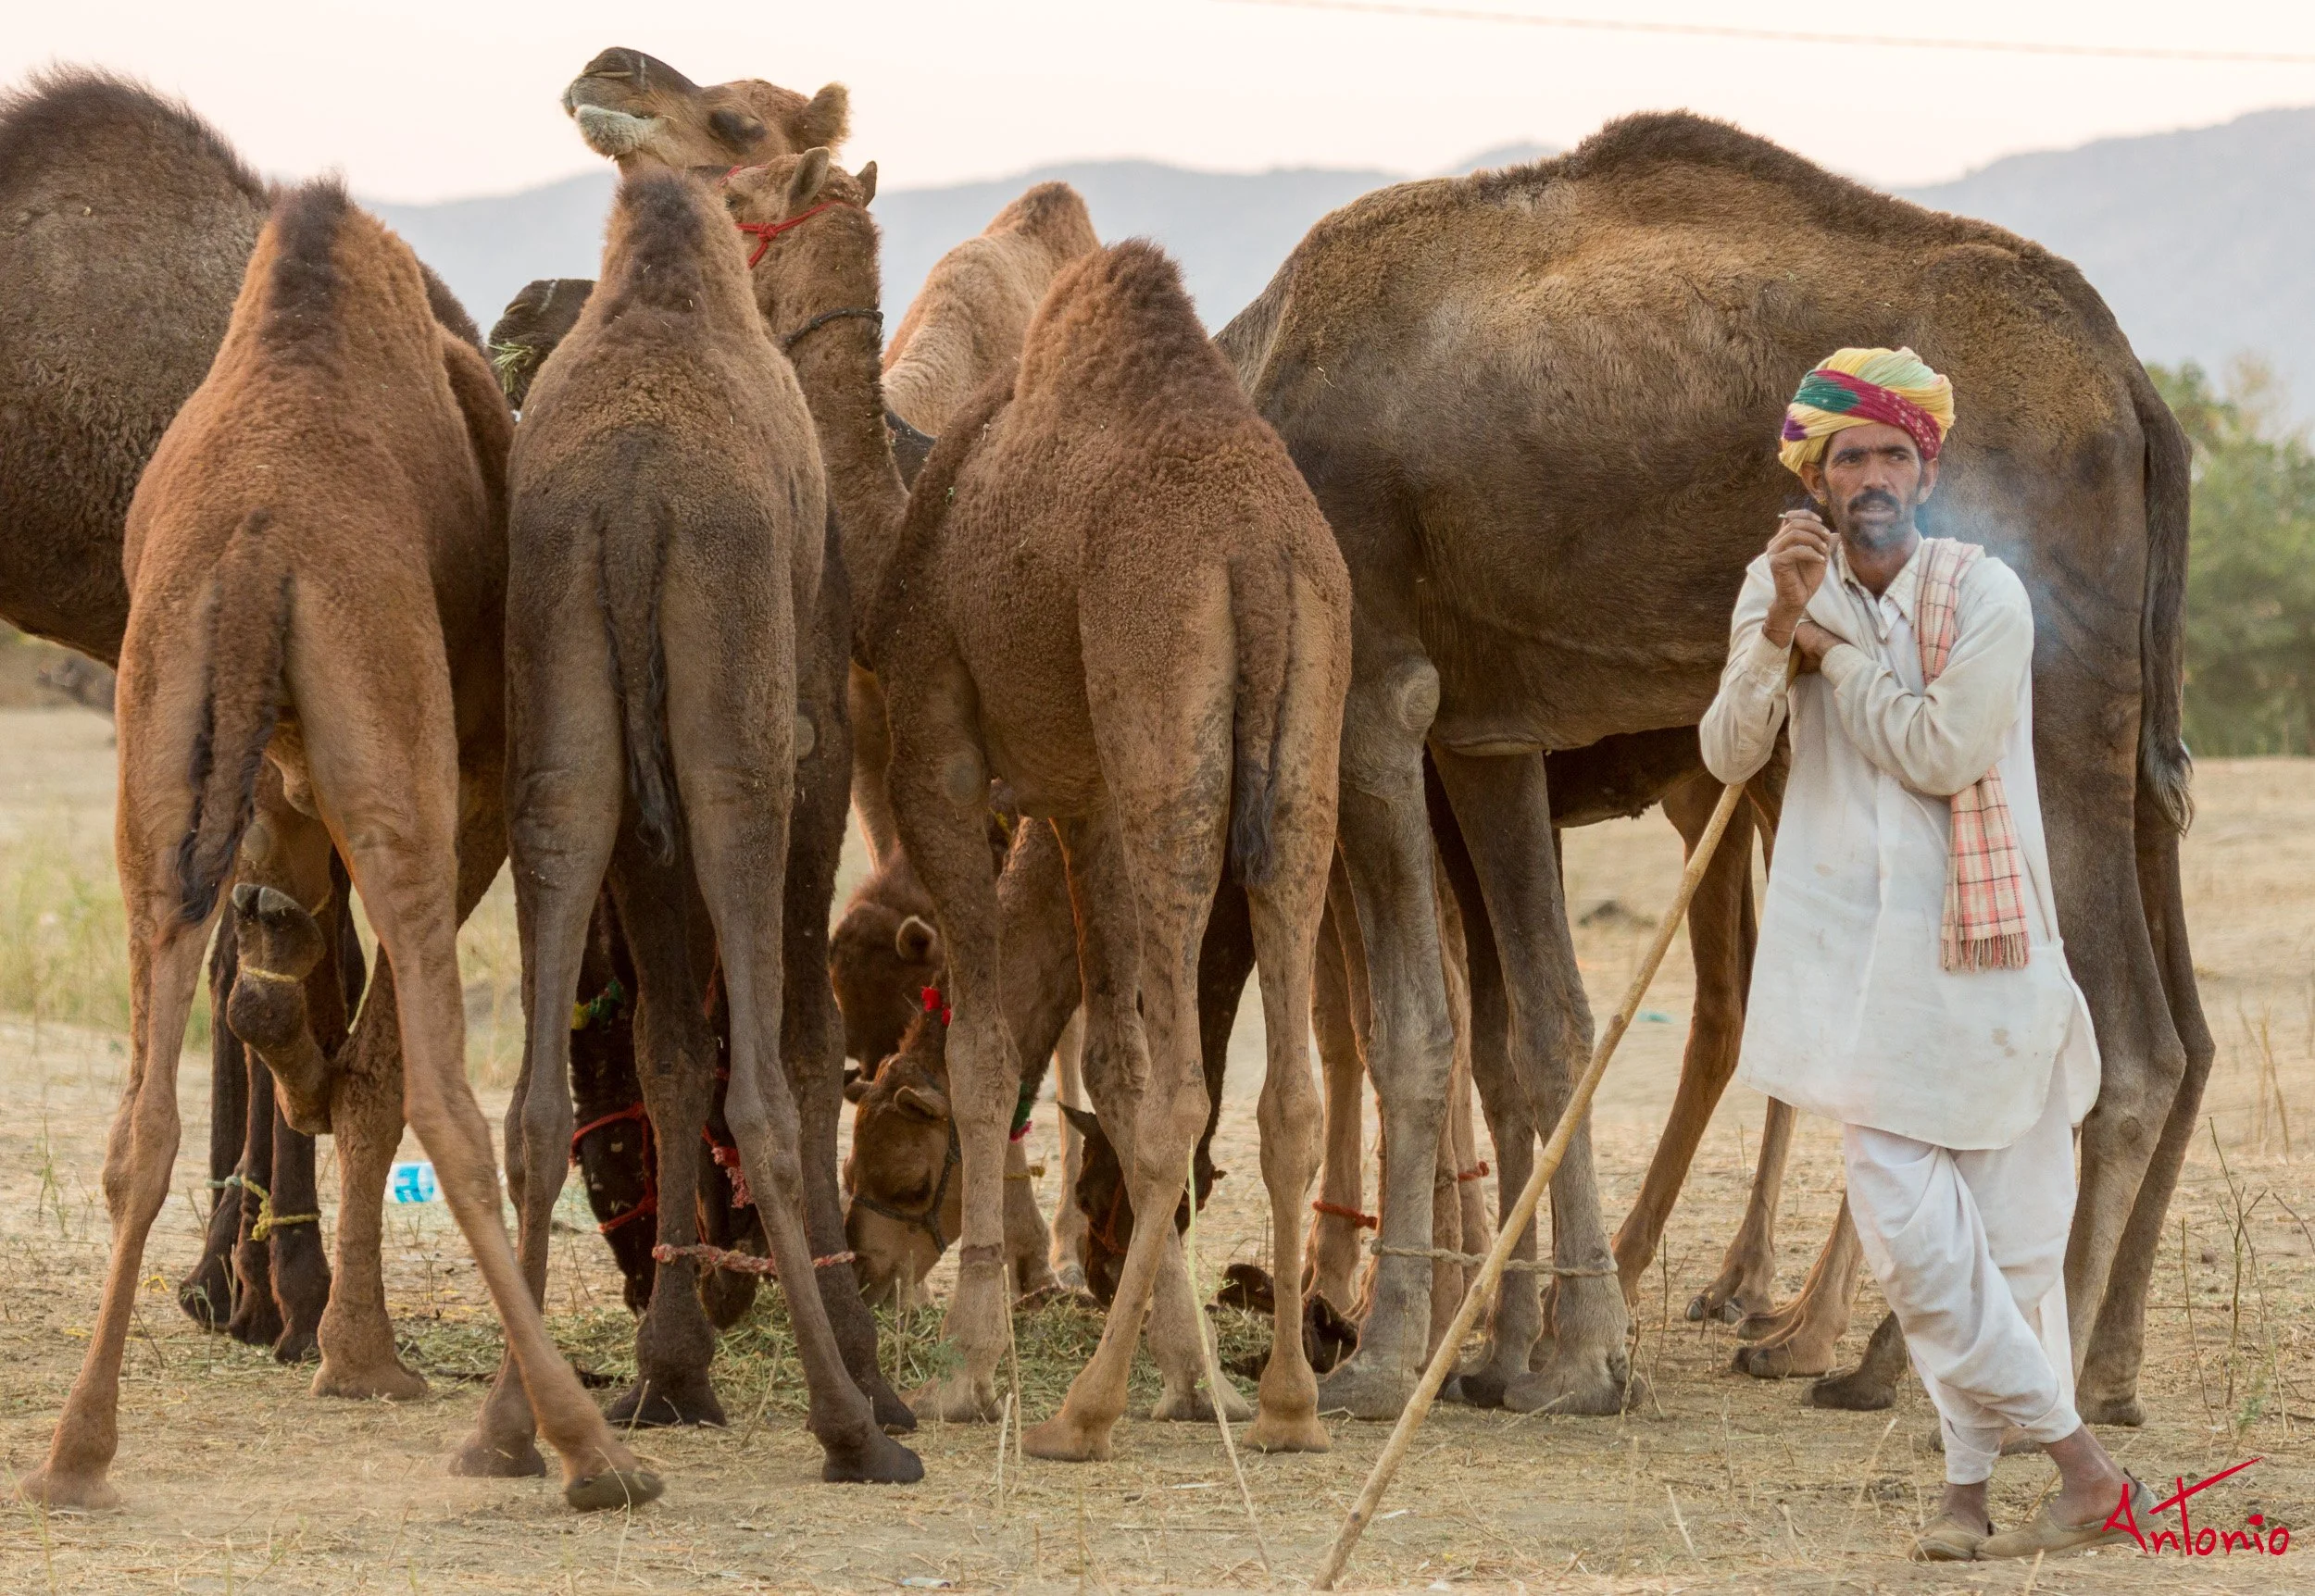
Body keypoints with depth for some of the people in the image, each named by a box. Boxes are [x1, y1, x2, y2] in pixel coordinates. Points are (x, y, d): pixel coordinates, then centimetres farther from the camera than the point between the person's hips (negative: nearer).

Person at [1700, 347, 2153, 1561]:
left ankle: (1970, 1481, 14)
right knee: (1909, 1231, -6)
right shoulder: (1778, 587, 4)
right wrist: (1781, 624, -20)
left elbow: (1942, 752, -17)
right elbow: (1727, 755, -6)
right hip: (1859, 951, 2)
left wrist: (1830, 648, -10)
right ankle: (2077, 1460, 3)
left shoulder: (1986, 596, -7)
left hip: (1982, 944, -2)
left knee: (2012, 1232, 3)